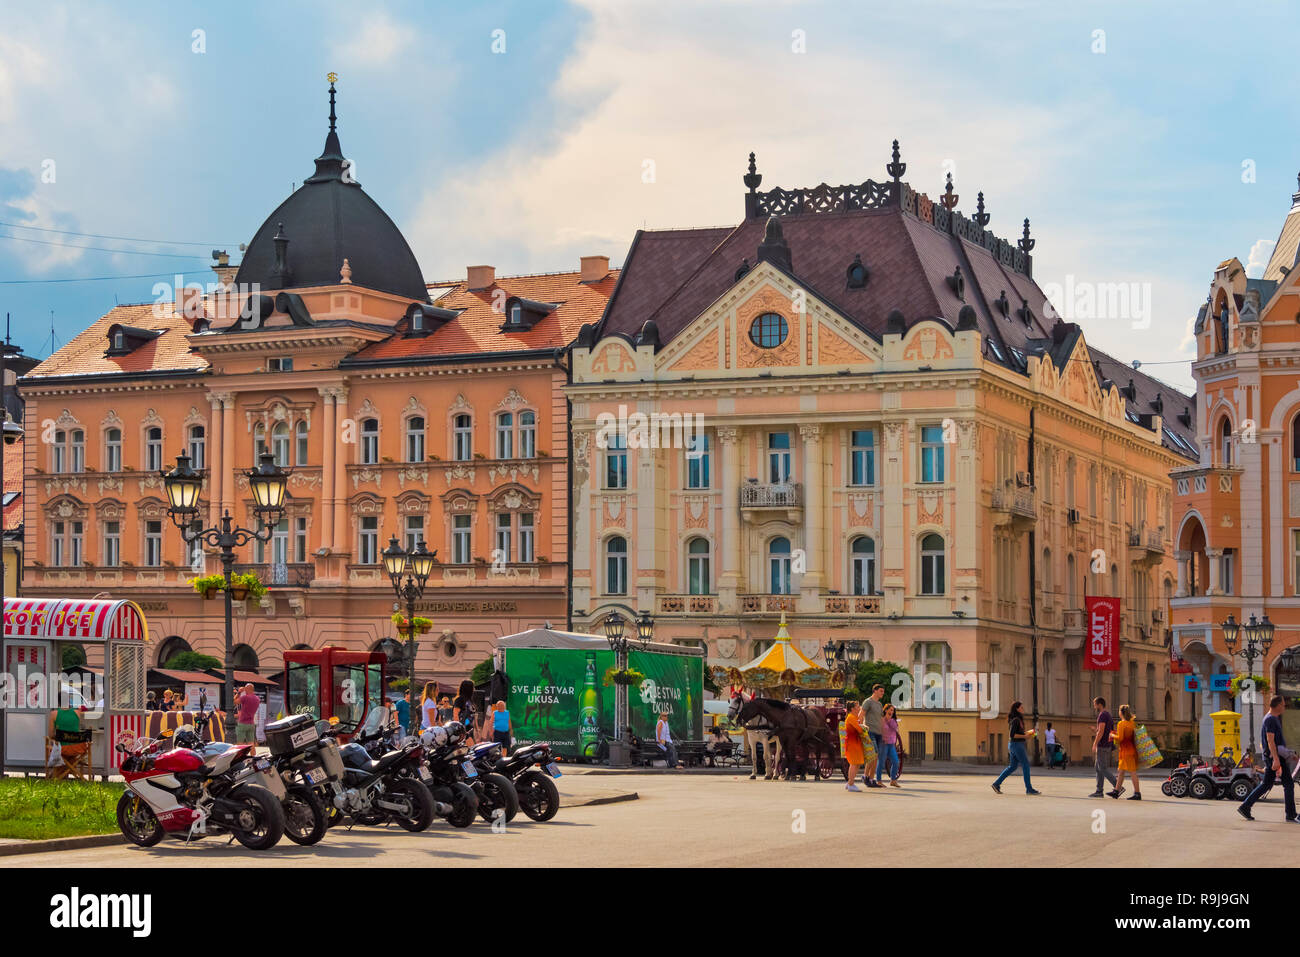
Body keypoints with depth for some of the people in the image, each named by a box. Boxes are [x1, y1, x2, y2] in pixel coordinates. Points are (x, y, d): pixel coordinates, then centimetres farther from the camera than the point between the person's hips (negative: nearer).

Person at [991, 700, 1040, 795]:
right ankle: (1029, 789, -1)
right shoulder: (1015, 720, -16)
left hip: (1013, 745, 10)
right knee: (1026, 765, -4)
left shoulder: (1018, 719, 14)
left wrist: (1026, 734, 11)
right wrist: (1024, 736, -17)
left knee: (1012, 766, 14)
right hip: (1017, 744, -10)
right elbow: (1012, 735, -20)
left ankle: (997, 784, 14)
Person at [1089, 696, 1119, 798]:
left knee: (1103, 769, -9)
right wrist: (1096, 731, 18)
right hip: (1108, 746, 10)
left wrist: (1095, 744, -21)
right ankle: (1099, 791, 11)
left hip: (1102, 746, -10)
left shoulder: (1102, 715, -14)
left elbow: (1101, 731, -22)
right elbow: (1111, 731, 21)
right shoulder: (1108, 715, 18)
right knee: (1098, 768, 12)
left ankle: (1118, 787, -13)